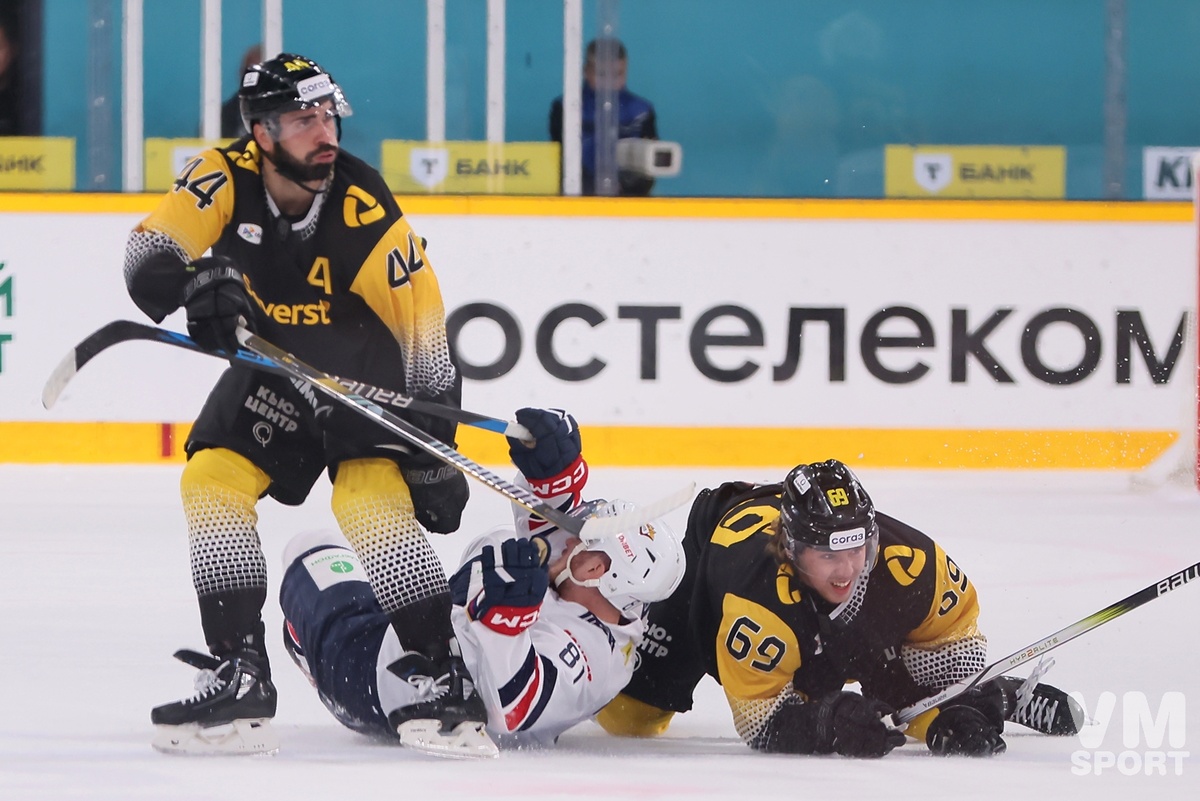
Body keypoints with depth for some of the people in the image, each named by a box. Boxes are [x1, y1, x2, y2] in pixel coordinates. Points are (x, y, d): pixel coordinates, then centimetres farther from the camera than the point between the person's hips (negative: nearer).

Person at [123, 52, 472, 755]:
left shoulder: (368, 216, -27)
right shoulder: (227, 178, -18)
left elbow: (426, 337, -20)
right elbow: (146, 257, -19)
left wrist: (434, 451, -18)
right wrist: (195, 279, -42)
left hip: (368, 371, -5)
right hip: (273, 366, 5)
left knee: (373, 501, -24)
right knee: (212, 479, -9)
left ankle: (448, 677, -21)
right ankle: (240, 677, -6)